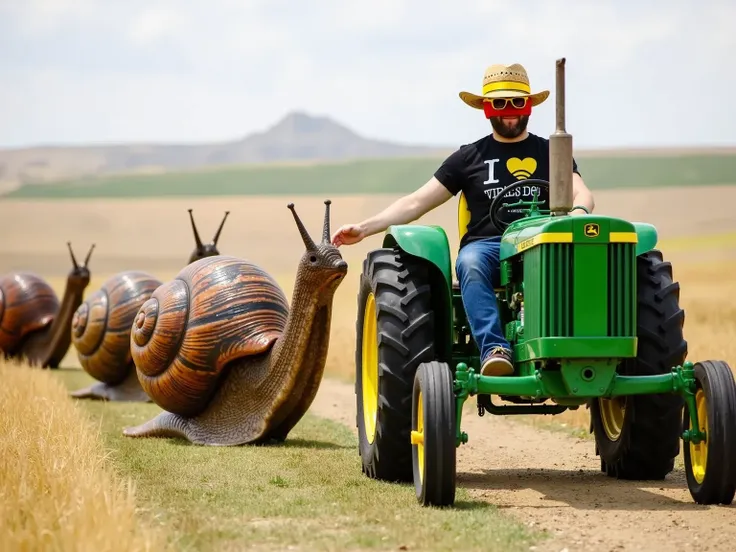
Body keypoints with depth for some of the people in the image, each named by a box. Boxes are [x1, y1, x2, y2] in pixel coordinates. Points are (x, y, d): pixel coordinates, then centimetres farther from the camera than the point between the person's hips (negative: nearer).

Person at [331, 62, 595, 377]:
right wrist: (364, 228, -1)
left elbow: (581, 194, 3)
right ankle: (494, 349, -48)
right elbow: (417, 202, 12)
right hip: (485, 245, 0)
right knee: (471, 264, -37)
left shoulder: (550, 153, 18)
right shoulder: (468, 157, 17)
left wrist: (578, 213, -24)